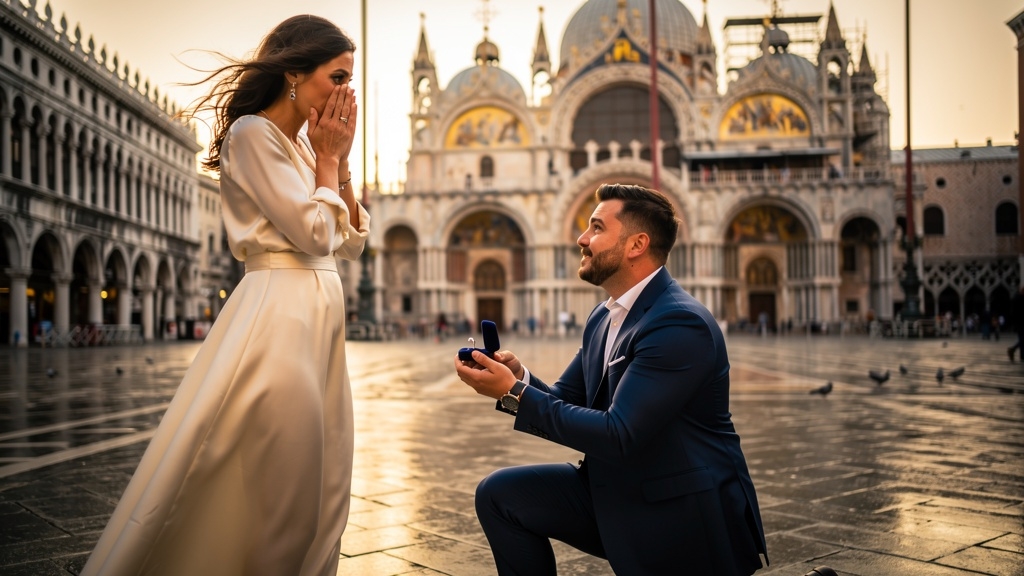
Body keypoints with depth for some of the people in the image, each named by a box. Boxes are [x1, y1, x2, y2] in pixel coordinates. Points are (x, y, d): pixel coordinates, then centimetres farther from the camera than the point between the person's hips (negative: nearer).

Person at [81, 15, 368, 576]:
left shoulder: (303, 146, 17)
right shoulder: (252, 134, -8)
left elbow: (351, 241, 14)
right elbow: (314, 232, -15)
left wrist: (340, 159, 6)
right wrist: (328, 157, -3)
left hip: (319, 317, 9)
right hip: (279, 316, -9)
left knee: (321, 488, 13)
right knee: (279, 490, -5)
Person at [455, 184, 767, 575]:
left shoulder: (681, 324, -23)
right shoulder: (603, 318, 6)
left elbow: (617, 436, -27)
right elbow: (566, 401, 7)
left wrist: (514, 392, -25)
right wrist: (520, 377, -14)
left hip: (684, 514, -8)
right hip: (617, 492, 8)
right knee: (500, 494, -2)